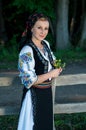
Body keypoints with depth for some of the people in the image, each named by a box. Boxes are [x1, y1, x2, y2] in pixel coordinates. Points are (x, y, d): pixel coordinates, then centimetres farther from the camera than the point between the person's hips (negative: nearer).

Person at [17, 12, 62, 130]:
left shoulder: (46, 44, 1)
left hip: (47, 93, 8)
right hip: (34, 96, -8)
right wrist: (51, 74, -17)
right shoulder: (27, 51, -23)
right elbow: (29, 81, -23)